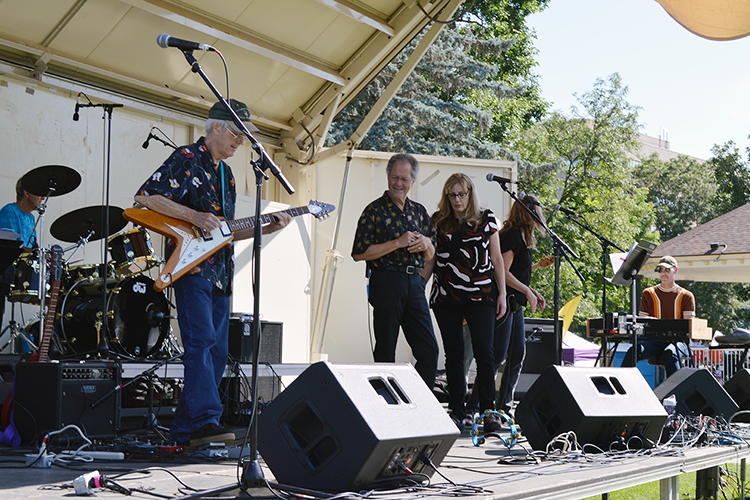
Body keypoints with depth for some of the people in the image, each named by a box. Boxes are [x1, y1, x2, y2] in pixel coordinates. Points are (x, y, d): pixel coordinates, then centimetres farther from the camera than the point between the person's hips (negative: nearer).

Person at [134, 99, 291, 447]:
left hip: (219, 272, 9)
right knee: (201, 342, -19)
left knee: (217, 352, 6)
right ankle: (204, 421, -25)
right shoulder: (185, 159, -3)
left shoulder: (226, 174, 22)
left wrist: (265, 228, 12)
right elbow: (145, 197, -13)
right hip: (191, 267, -9)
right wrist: (194, 216, -18)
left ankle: (184, 429, 12)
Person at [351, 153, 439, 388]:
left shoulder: (419, 211, 16)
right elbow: (359, 253, -10)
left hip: (414, 283, 5)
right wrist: (398, 243, -13)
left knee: (429, 351, 1)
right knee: (385, 352, 1)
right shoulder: (375, 211, -1)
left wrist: (425, 244, -1)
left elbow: (430, 255, 23)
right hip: (387, 283, -5)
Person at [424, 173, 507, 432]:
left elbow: (497, 258, 8)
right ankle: (457, 411, 11)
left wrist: (502, 293, 2)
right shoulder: (438, 220, 9)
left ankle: (489, 410, -2)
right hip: (446, 297, 2)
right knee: (453, 353, 4)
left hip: (481, 295, -2)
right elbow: (430, 260, 13)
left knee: (483, 351, -9)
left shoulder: (486, 218, 6)